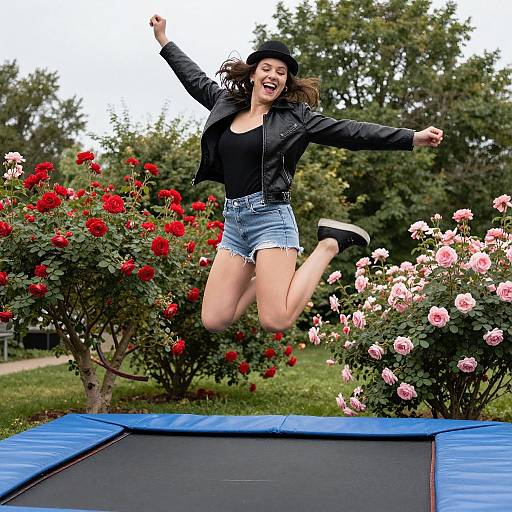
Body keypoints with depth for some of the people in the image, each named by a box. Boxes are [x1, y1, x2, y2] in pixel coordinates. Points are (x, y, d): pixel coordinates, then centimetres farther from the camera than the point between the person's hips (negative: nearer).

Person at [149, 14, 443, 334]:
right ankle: (267, 277, 23)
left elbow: (351, 133, -3)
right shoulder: (227, 104, 15)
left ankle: (330, 245, 5)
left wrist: (413, 138, -9)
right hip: (233, 222, 5)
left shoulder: (295, 116, 1)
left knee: (276, 322, -18)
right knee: (213, 322, -2)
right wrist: (164, 40, 41)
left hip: (270, 215, -5)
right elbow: (196, 80, 32)